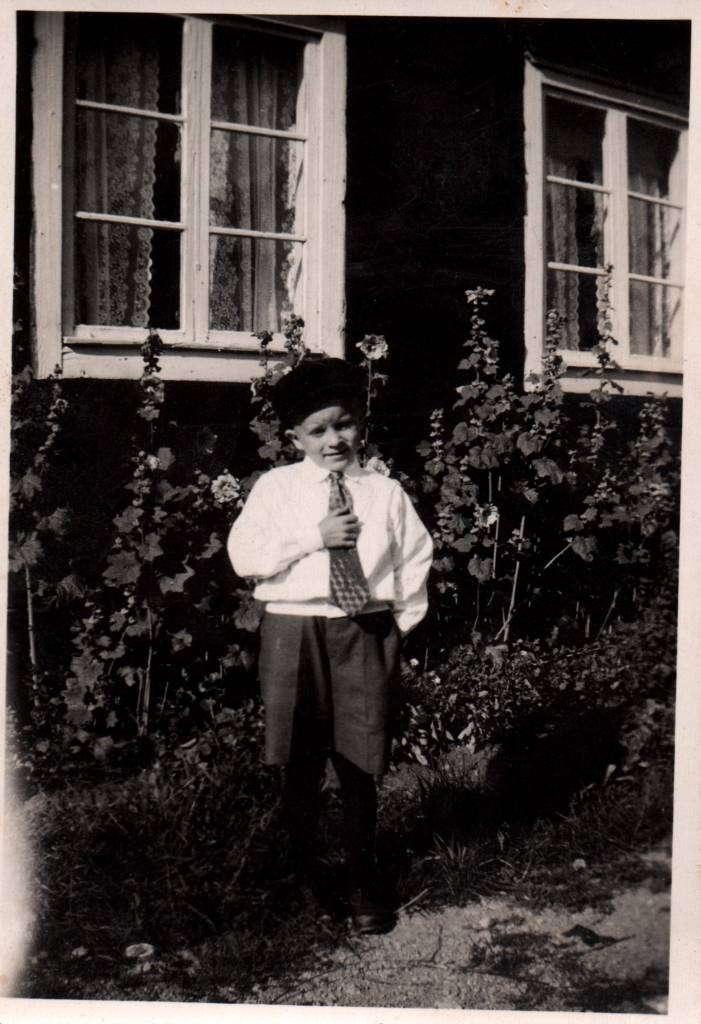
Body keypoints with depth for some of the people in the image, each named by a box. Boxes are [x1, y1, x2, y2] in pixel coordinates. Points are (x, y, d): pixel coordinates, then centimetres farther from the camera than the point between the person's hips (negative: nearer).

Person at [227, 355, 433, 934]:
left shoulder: (386, 493, 6)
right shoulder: (276, 487, 3)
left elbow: (415, 560, 9)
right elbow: (243, 555, -7)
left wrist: (403, 621, 1)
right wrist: (313, 537, -12)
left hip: (366, 633, 1)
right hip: (294, 632, 0)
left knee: (359, 763, 6)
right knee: (302, 763, 10)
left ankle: (364, 881, 23)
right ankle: (304, 875, 29)